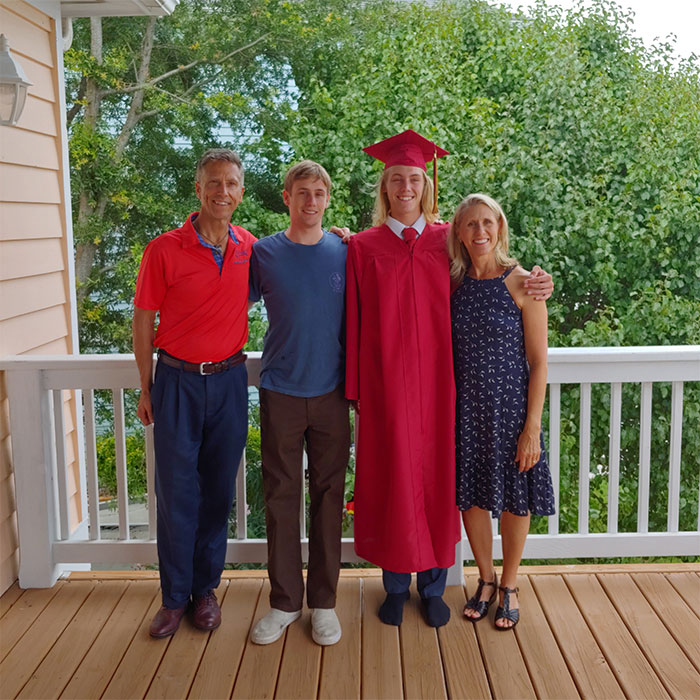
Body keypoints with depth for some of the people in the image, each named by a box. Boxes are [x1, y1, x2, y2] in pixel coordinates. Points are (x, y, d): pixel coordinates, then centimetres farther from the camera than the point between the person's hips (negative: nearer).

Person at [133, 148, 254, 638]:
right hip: (177, 381, -2)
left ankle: (206, 589, 25)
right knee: (176, 491, 3)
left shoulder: (250, 248, 3)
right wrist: (146, 389, 1)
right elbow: (144, 321, -1)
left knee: (218, 489, 10)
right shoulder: (164, 250, -7)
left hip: (229, 380, 2)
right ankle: (175, 595, 19)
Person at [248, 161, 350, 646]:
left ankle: (323, 601, 19)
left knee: (329, 495, 6)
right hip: (280, 392, 0)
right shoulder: (264, 253, 2)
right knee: (281, 496, 5)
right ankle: (284, 601, 19)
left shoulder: (345, 252, 3)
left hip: (332, 392, 0)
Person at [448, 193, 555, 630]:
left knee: (514, 499, 9)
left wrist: (533, 426, -12)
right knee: (471, 495, 12)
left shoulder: (522, 283, -9)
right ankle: (486, 581, 34)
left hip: (511, 405, -3)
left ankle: (509, 587, 31)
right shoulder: (454, 283, 2)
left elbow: (539, 360, -8)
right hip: (466, 408, 4)